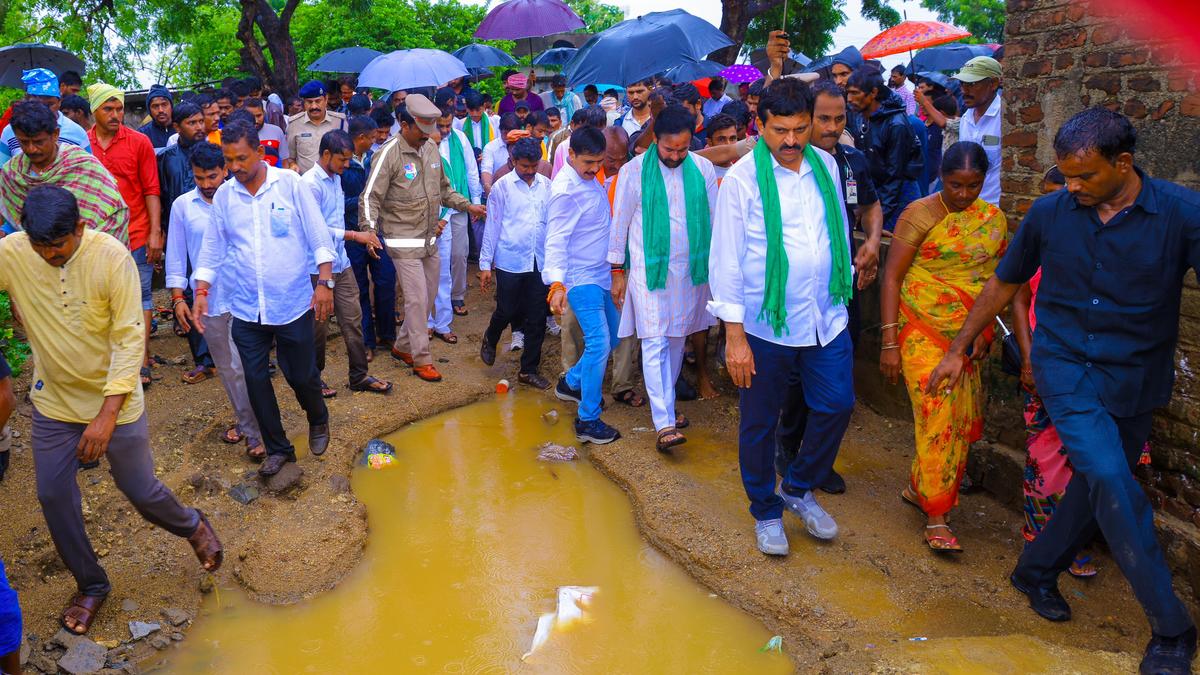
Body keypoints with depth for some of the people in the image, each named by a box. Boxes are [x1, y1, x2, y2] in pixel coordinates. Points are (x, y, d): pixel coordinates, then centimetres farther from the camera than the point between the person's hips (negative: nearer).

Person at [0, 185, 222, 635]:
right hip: (53, 403, 3)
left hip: (115, 400, -3)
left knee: (141, 491, 6)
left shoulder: (112, 256, -22)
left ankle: (192, 527, 39)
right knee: (53, 496, 6)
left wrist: (107, 415, -25)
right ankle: (91, 585, 29)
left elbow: (129, 339, -21)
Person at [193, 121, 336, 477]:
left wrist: (325, 282, -12)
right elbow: (212, 248, 9)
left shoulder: (290, 183, -6)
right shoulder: (223, 195, 2)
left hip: (292, 303, -3)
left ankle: (318, 420, 38)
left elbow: (319, 236, -6)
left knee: (302, 375, 6)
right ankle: (278, 448, 23)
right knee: (256, 381, 6)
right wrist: (202, 291, 2)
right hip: (246, 309, 3)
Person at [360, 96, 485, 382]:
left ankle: (403, 346, 30)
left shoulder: (431, 148, 6)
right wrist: (370, 230, -28)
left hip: (430, 239, 7)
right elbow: (370, 198, -15)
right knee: (417, 299, -6)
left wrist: (468, 206, 9)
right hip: (404, 241, -7)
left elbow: (443, 189, 19)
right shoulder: (389, 154, -14)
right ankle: (421, 359, 6)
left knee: (429, 296, 13)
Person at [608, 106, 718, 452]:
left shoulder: (703, 169, 1)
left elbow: (715, 220, 8)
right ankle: (664, 424, -9)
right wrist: (617, 272, 2)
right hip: (649, 269, -3)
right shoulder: (635, 171, -6)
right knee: (655, 344, -8)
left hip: (691, 269, 3)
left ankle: (665, 405, 30)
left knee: (677, 341, 12)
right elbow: (620, 224, 1)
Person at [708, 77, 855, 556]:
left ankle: (800, 489, 34)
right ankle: (766, 512, 31)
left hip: (827, 318, 5)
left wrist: (843, 292, 17)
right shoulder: (742, 178, -11)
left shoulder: (826, 166, 4)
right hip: (765, 324, -4)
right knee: (759, 423, 9)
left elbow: (840, 233, 15)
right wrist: (734, 335, -14)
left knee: (837, 405, 9)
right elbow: (726, 259, -12)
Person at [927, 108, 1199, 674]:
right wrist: (957, 350, 10)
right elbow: (1003, 285, 7)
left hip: (1134, 379, 1)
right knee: (1111, 480, -17)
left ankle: (1037, 570, 37)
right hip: (1065, 367, -1)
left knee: (1099, 485, 13)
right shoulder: (1049, 213, -5)